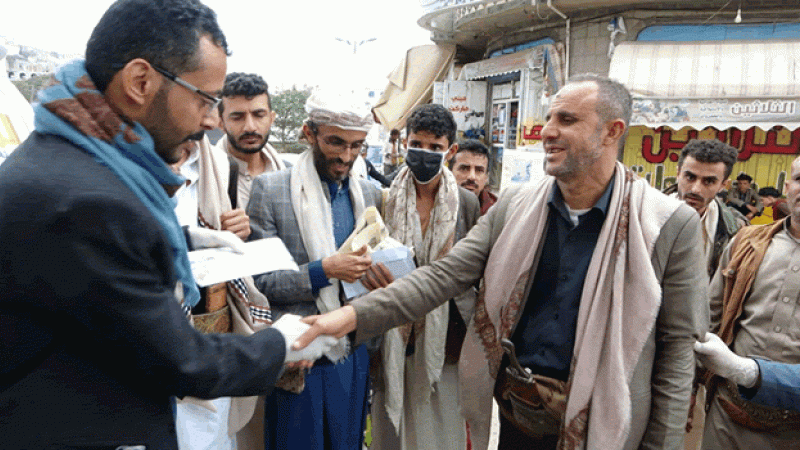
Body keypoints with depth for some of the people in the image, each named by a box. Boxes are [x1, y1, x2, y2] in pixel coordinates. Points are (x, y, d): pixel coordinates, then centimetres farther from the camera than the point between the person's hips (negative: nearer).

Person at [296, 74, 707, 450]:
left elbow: (677, 348, -6)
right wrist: (356, 314, -19)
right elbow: (444, 275, -8)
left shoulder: (672, 225, -11)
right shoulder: (513, 206, -3)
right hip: (515, 411, 3)